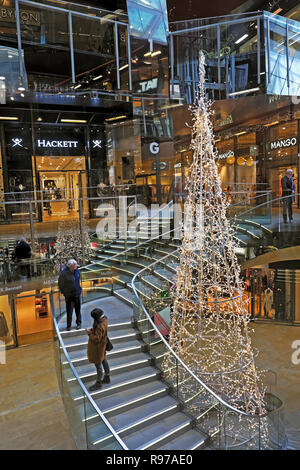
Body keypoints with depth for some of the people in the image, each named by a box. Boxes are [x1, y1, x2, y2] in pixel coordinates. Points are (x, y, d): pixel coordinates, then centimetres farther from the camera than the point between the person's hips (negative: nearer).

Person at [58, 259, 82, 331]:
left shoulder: (76, 270, -4)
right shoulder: (64, 273, -20)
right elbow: (60, 284, -6)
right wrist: (63, 292, 1)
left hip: (77, 293, 4)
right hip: (69, 295, -4)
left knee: (78, 309, 14)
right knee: (69, 310, 1)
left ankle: (78, 323, 29)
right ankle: (68, 326, 17)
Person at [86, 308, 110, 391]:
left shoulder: (100, 326, -36)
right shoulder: (104, 319, -8)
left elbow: (96, 339, -31)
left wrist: (90, 333, -19)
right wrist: (92, 330, -1)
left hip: (98, 346, -10)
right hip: (102, 342, 10)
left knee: (98, 364, 7)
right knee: (103, 360, 24)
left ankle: (98, 383, 23)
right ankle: (107, 378, 41)